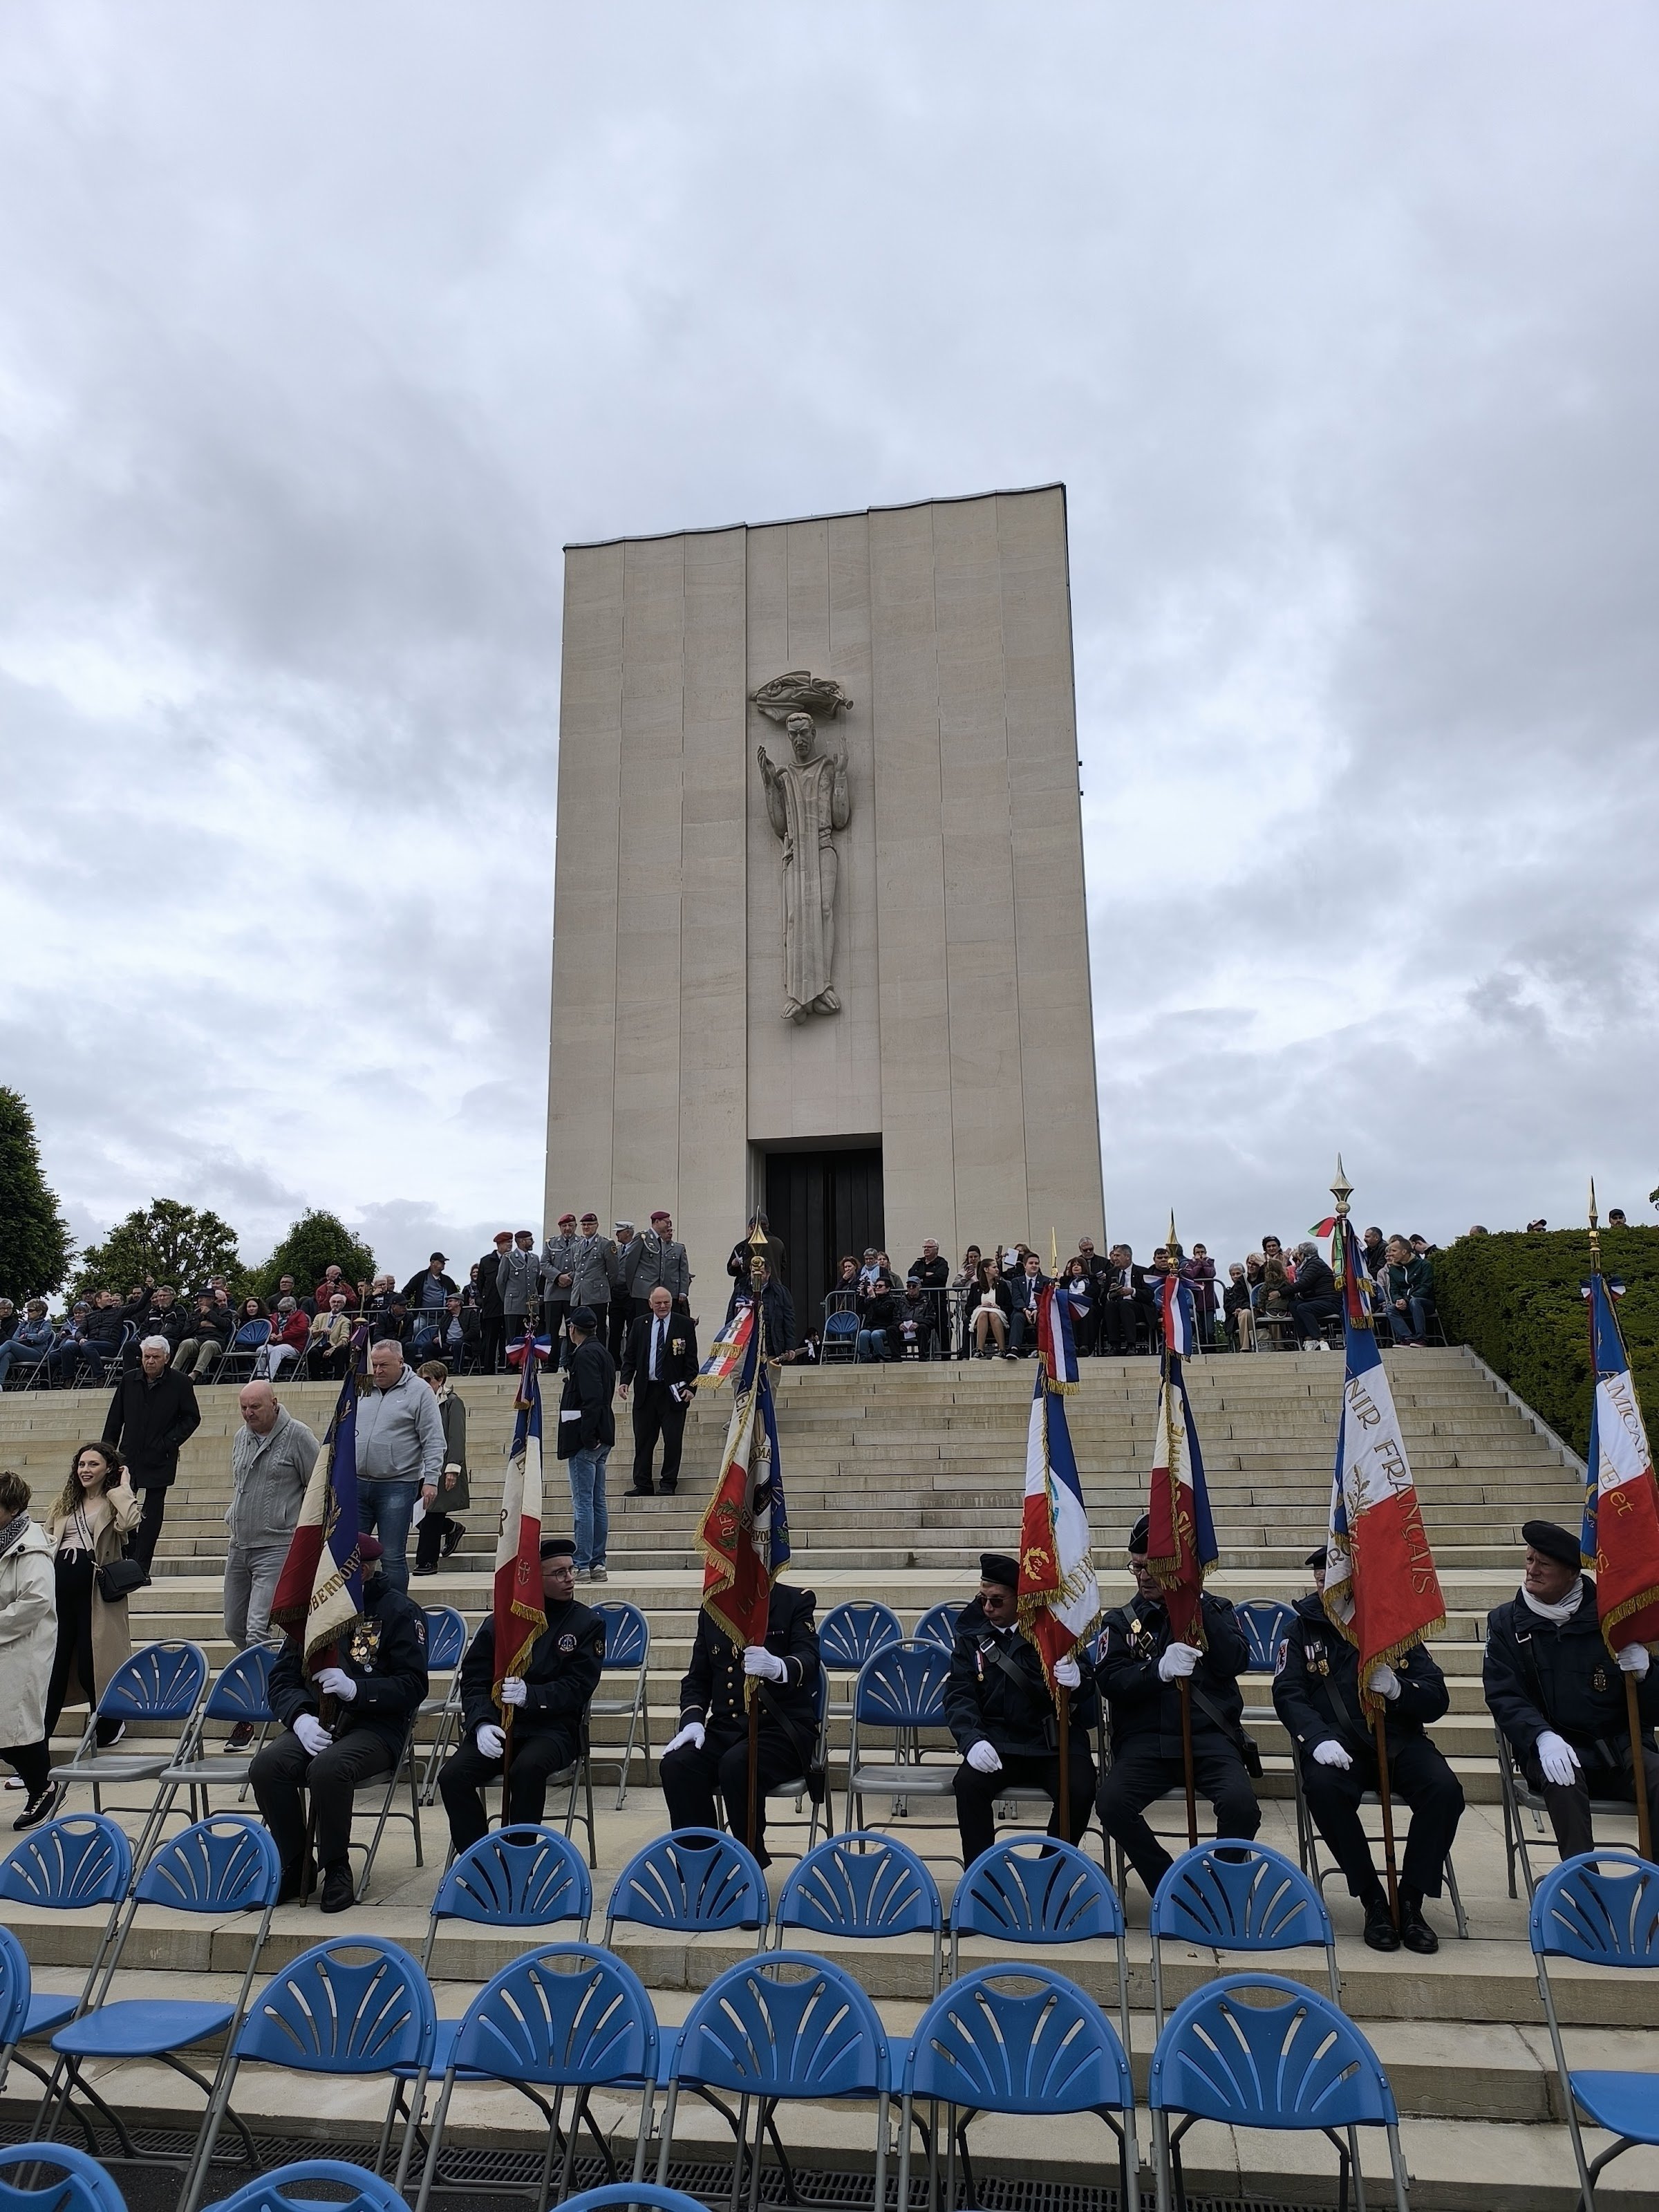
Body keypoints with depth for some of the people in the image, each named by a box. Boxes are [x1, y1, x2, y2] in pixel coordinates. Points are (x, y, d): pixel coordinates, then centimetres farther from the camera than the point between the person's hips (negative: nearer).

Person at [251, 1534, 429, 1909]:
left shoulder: (399, 1610, -3)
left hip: (376, 1726, -5)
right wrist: (300, 1717, -9)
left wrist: (355, 1689, -22)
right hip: (315, 1724, 5)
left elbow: (413, 1686, -8)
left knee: (328, 1768, -34)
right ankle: (292, 1866, -4)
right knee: (266, 1767, -24)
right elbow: (282, 1678, 12)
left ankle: (337, 1868, -10)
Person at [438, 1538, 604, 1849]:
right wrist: (481, 1724, -14)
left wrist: (530, 1695, -23)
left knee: (528, 1768, -34)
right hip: (497, 1725, 3)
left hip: (554, 1727, -3)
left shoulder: (588, 1624, 3)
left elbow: (578, 1687, -5)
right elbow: (474, 1679, 6)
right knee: (453, 1776, -23)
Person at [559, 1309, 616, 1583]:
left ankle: (582, 1566, -3)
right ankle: (598, 1564, 16)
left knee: (583, 1503, -6)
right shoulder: (601, 1352, 16)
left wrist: (586, 1436, -20)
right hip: (601, 1438, 10)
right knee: (597, 1503, 12)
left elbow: (592, 1398, -24)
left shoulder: (585, 1354, -14)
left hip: (585, 1439, -10)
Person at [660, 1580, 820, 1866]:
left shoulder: (796, 1602, 1)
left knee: (736, 1765, -33)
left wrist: (777, 1667, -39)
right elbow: (697, 1679, 18)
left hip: (784, 1727, -4)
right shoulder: (712, 1611, 14)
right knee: (676, 1765, -24)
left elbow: (808, 1660, -16)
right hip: (725, 1727, 4)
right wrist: (693, 1721, -3)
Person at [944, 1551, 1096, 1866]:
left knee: (1080, 1790, -27)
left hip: (1055, 1742, -1)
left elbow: (1089, 1684, -1)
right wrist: (972, 1740, -18)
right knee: (968, 1783, -28)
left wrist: (1077, 1680, -27)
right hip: (997, 1742, 1)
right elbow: (959, 1695, 1)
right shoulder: (972, 1634, 6)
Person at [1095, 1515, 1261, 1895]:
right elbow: (1109, 1680, 0)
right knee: (1112, 1804, -27)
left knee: (1241, 1804, -30)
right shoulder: (1122, 1621, 15)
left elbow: (1236, 1663, -2)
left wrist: (1197, 1603, -8)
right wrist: (1159, 1670, -18)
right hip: (1146, 1739, 1)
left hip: (1209, 1736, -1)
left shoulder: (1214, 1610, 16)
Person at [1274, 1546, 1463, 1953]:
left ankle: (1411, 1901, -10)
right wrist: (1319, 1738, -22)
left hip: (1397, 1738, 1)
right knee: (1323, 1788, -33)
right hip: (1336, 1741, -1)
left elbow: (1437, 1700, 4)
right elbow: (1288, 1694, -3)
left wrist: (1397, 1688, -19)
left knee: (1445, 1790, -27)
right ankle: (1373, 1900, -13)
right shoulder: (1305, 1629, 6)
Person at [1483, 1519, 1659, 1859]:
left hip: (1617, 1744, 1)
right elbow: (1503, 1696, -4)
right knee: (1562, 1779, -33)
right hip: (1552, 1747, -1)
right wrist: (1542, 1737, -24)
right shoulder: (1506, 1621, 6)